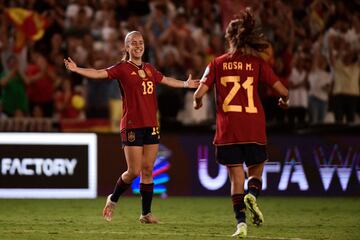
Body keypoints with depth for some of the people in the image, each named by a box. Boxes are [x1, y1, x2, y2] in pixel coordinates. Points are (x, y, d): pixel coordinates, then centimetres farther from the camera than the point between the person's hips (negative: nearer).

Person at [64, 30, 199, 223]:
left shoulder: (149, 69, 14)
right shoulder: (122, 68, -3)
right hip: (132, 126, -5)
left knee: (147, 171, 5)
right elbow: (100, 73, -16)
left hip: (151, 126, 5)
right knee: (134, 171, -6)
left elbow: (165, 80, 33)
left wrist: (186, 84, 45)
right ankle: (113, 199, 20)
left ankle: (146, 213, 10)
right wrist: (77, 69, -31)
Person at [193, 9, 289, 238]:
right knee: (256, 170, 16)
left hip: (227, 128, 0)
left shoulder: (217, 63, 4)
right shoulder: (258, 63, 3)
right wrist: (284, 100, 22)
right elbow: (283, 91, -1)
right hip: (254, 128, 0)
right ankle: (252, 195, -17)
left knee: (236, 176, 5)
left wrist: (197, 102, 22)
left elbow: (199, 93, -2)